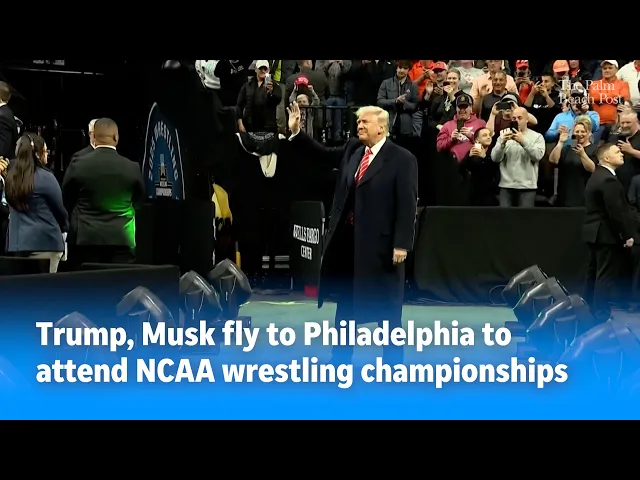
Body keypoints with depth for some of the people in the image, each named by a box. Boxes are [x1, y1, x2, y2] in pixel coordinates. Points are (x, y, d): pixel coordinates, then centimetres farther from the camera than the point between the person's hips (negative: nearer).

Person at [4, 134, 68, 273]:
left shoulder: (11, 176, 6)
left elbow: (12, 209, 13)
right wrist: (64, 227, 16)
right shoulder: (45, 177, -10)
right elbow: (59, 209, 0)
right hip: (44, 242, -6)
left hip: (16, 242, 6)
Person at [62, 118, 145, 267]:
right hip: (122, 239, 1)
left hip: (86, 238, -1)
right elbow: (139, 200, 12)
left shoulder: (78, 166, -5)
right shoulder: (132, 168, -3)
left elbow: (66, 202, 8)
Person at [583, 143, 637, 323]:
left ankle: (591, 310, 20)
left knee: (595, 274, 14)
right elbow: (617, 212, -22)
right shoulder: (609, 180, -19)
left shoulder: (597, 176, 14)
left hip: (596, 232, 11)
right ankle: (601, 315, -5)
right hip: (608, 234, -10)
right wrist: (627, 235, -15)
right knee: (607, 276, -6)